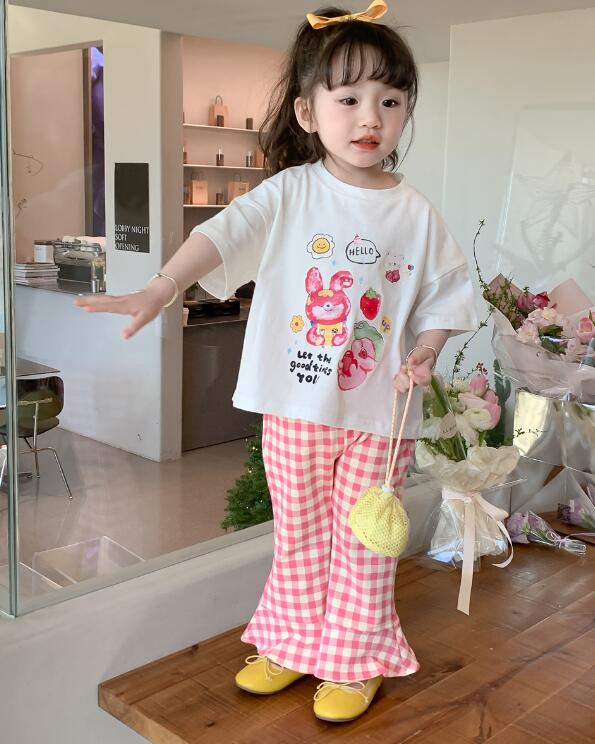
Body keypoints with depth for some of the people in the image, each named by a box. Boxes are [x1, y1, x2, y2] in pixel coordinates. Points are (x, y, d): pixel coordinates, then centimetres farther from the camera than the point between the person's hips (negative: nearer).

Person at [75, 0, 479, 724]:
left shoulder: (415, 213, -2)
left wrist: (424, 354, -11)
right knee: (298, 531, 15)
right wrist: (158, 291, -33)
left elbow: (444, 296, 6)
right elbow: (223, 234, -19)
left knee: (364, 539, 11)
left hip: (380, 408, 0)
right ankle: (293, 643, 37)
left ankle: (355, 658, 32)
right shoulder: (289, 194, -6)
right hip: (296, 401, 0)